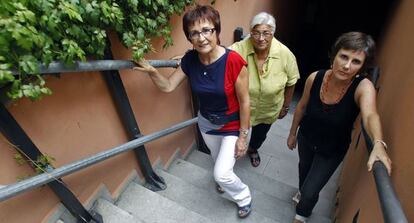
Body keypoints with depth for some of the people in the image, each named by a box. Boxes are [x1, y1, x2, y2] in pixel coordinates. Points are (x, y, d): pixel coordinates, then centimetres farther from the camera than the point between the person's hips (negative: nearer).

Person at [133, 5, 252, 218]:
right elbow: (168, 86, -6)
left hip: (232, 126, -5)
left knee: (221, 173, 1)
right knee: (219, 162, 28)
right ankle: (226, 179, 64)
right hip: (206, 124, 5)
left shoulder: (234, 61, -30)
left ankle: (244, 198, 35)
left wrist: (243, 136, -15)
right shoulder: (190, 59, -15)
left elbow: (244, 102, -21)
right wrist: (151, 71, -25)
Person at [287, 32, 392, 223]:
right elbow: (302, 106, -6)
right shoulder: (315, 78, -22)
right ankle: (302, 191, 67)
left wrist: (378, 144, -67)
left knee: (311, 192, 3)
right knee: (304, 167, 30)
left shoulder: (363, 87, -28)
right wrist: (292, 133, 4)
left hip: (333, 150, -2)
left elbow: (370, 115, -47)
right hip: (306, 138, 3)